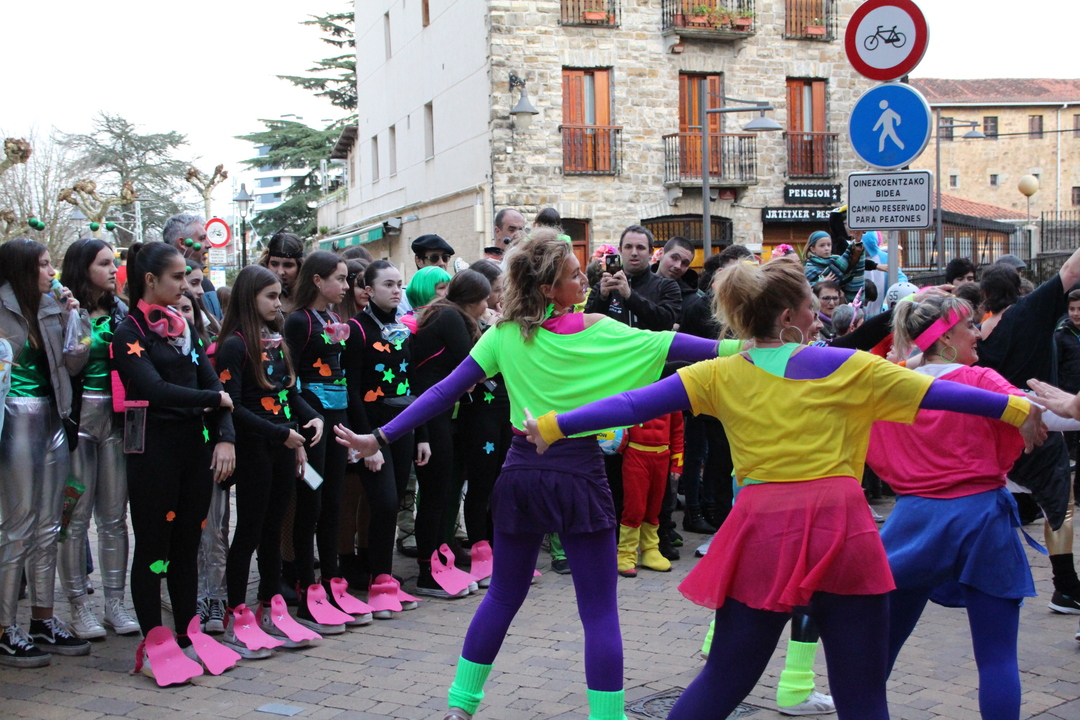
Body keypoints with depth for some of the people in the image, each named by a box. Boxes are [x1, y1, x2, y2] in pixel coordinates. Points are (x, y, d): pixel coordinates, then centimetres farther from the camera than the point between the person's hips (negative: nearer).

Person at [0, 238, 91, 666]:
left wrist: (75, 317, -1)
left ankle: (43, 620, 22)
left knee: (48, 527, 12)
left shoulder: (50, 309, 11)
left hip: (52, 418, 7)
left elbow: (73, 365, 7)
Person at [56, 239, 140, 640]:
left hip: (115, 418, 4)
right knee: (76, 515, 1)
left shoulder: (120, 312, 11)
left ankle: (115, 603, 15)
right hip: (78, 416, -4)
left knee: (114, 515, 8)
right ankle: (79, 605, 10)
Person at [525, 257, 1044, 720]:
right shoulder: (845, 367, 3)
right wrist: (1017, 409, 17)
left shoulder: (720, 375, 6)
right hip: (841, 531, -2)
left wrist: (553, 427, 7)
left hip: (762, 533, 2)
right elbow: (937, 392, 8)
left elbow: (634, 404, 2)